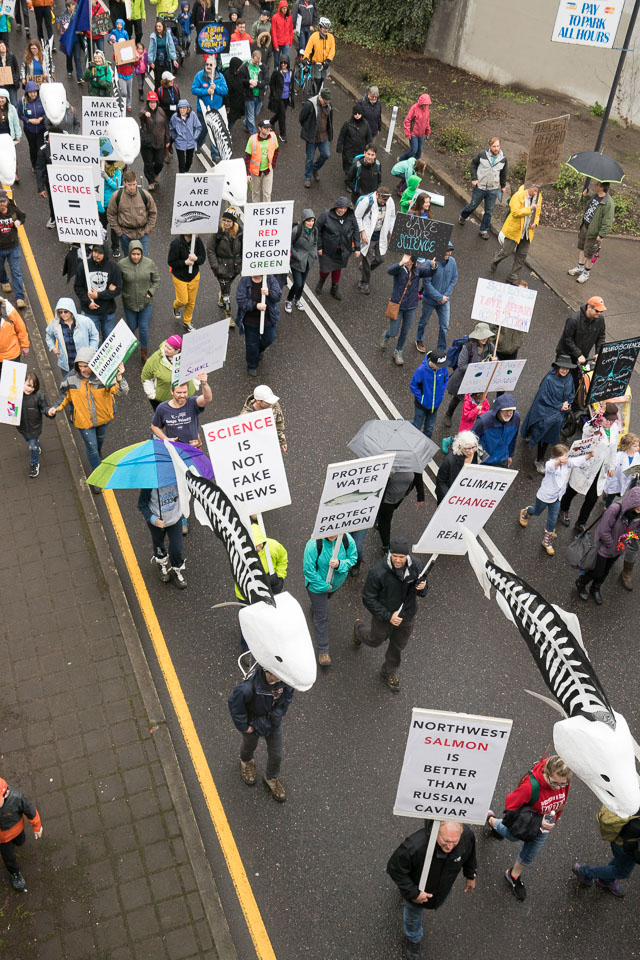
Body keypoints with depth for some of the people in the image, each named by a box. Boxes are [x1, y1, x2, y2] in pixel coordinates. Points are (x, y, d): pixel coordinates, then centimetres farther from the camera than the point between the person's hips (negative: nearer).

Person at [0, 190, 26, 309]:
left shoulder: (13, 209, -8)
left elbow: (23, 216, 13)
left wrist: (19, 221, -8)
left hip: (13, 247, 1)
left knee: (17, 272, -1)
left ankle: (19, 298, 2)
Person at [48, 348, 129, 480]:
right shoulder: (71, 378, -20)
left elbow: (122, 392, -31)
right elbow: (65, 395, -2)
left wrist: (119, 377, -48)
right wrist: (56, 407, -16)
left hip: (103, 418, 1)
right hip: (84, 420, -1)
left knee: (100, 438, 31)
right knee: (91, 448, 6)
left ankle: (98, 453, 67)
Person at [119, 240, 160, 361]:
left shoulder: (149, 263, -9)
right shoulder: (123, 264, -13)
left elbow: (156, 280, 2)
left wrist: (150, 293, -9)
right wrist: (124, 295, -10)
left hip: (146, 302, 0)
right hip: (129, 302, 0)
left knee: (144, 328, 1)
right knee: (132, 326, 13)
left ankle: (144, 354, 19)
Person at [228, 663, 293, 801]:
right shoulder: (248, 687, -45)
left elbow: (287, 697, -8)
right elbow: (234, 703, -26)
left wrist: (277, 716, -8)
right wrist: (243, 726, -15)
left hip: (273, 721, 3)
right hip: (252, 721, -3)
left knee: (276, 754, 19)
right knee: (250, 745, 30)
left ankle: (271, 778, 52)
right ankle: (246, 762, 67)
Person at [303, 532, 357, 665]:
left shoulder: (347, 539, -24)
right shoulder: (314, 544, -35)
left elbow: (353, 558, -10)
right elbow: (308, 569, -26)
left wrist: (340, 564, -32)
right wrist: (324, 586, -21)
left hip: (337, 583, 4)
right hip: (317, 585, -4)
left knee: (325, 600, 35)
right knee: (322, 617, 5)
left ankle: (315, 608, 70)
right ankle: (322, 650, 21)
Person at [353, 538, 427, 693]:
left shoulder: (416, 565, -20)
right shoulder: (378, 572, -33)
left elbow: (423, 591, -2)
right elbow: (368, 599, -22)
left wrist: (422, 588, -27)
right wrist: (388, 616, -26)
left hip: (407, 616, 3)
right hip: (384, 616, -3)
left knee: (398, 646, 23)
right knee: (375, 641, 24)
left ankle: (389, 673, 52)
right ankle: (359, 627, 58)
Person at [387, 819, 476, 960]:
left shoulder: (467, 835, -35)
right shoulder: (415, 846, -49)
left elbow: (469, 854, -7)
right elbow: (394, 868, -31)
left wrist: (470, 876, 7)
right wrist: (413, 893, -28)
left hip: (444, 889, 3)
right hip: (418, 891, -3)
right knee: (413, 916, 30)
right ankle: (412, 939, 64)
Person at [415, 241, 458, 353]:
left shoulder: (452, 261, -10)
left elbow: (454, 279, 1)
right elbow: (426, 283, -21)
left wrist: (446, 295, -8)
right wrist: (439, 297, -18)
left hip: (444, 299, 3)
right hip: (430, 299, -3)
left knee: (445, 325, 3)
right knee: (424, 321, 20)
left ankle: (441, 349, 19)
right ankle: (419, 340, 46)